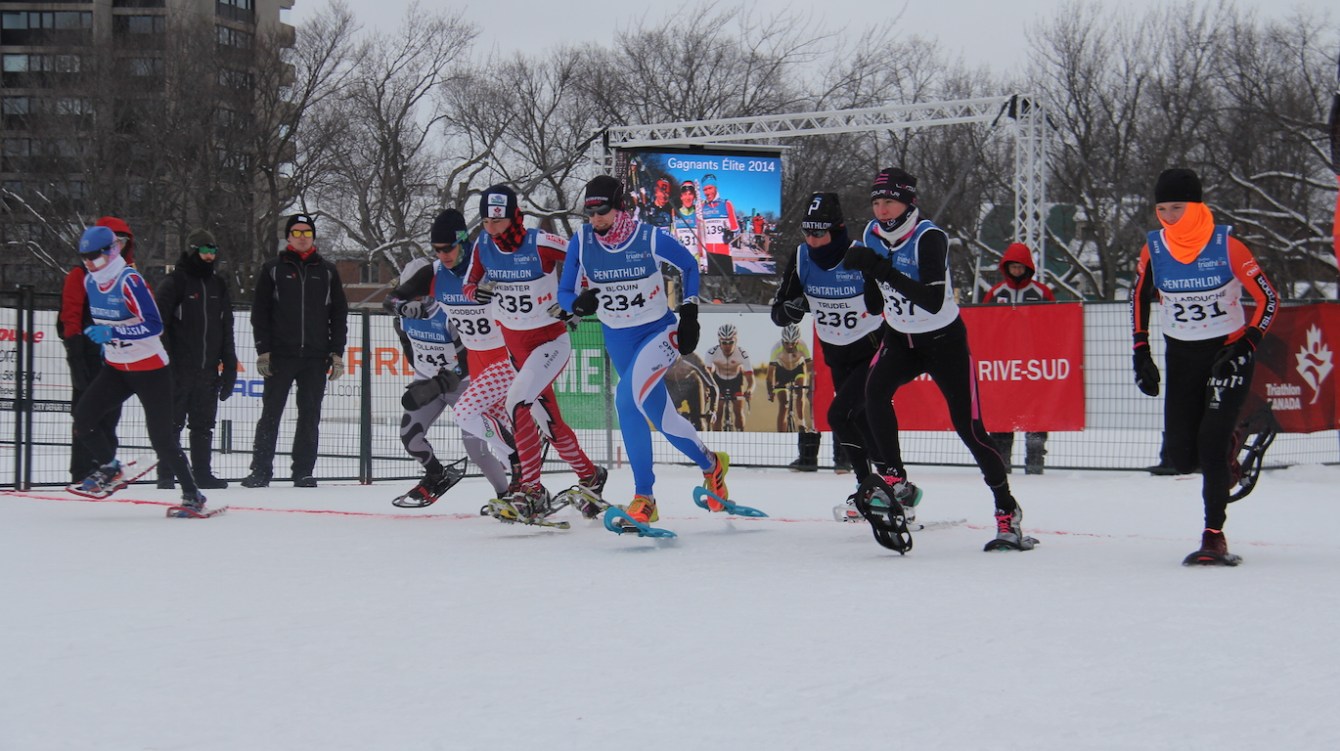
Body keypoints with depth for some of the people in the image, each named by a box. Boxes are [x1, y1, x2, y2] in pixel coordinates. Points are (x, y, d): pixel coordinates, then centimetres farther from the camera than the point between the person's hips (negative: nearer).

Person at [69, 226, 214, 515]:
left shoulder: (129, 281, -21)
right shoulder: (90, 281, 4)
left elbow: (154, 325, -26)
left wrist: (111, 332, -31)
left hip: (150, 368, -7)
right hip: (115, 367, 7)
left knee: (161, 438, -8)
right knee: (83, 419, -6)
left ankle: (192, 495, 4)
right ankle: (110, 469, 17)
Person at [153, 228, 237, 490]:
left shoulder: (218, 286, 15)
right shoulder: (174, 282, -4)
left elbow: (226, 330, 19)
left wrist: (229, 365, 15)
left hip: (208, 369, 6)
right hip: (179, 369, -6)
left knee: (204, 424, 9)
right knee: (173, 422, -2)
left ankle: (203, 473, 14)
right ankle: (166, 475, 2)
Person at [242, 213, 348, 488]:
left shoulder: (327, 271, 11)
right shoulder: (273, 269, 5)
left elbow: (339, 314, 12)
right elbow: (260, 312, 3)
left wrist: (337, 352, 5)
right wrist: (263, 350, -5)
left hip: (315, 357, 2)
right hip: (280, 355, -2)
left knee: (310, 416, 2)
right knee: (271, 413, -1)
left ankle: (304, 471, 8)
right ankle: (260, 470, 3)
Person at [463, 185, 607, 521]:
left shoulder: (540, 244, -20)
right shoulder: (483, 245, -3)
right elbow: (469, 282, 8)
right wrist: (476, 289, -15)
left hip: (551, 339, -7)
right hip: (514, 341, 7)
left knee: (519, 402, -24)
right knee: (547, 418, 10)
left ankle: (531, 492, -20)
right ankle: (589, 477, 26)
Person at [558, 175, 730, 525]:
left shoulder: (650, 238, -17)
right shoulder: (581, 241, -10)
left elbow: (689, 265, 2)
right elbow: (564, 293, -4)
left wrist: (689, 311, -4)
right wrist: (579, 303, -26)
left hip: (659, 331, -4)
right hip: (618, 339, 5)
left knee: (627, 398, -26)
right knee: (661, 417, 6)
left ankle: (644, 497, -12)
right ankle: (711, 465, 29)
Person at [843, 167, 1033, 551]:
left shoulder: (929, 238, -24)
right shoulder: (873, 233, -3)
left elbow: (934, 301, -35)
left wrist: (886, 271, -39)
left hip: (944, 340, -5)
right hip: (900, 338, 5)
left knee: (968, 426, -8)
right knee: (875, 390, -24)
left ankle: (1007, 512, 3)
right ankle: (895, 482, -16)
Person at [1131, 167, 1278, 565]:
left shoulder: (1226, 245, -18)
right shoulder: (1153, 248, -7)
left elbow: (1268, 299, -10)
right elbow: (1140, 296, 10)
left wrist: (1245, 347, -19)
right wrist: (1141, 353, 5)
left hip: (1228, 352, -4)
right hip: (1181, 358, 4)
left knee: (1211, 444, -18)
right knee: (1182, 457, 0)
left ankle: (1214, 536, -10)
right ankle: (1226, 451, 37)